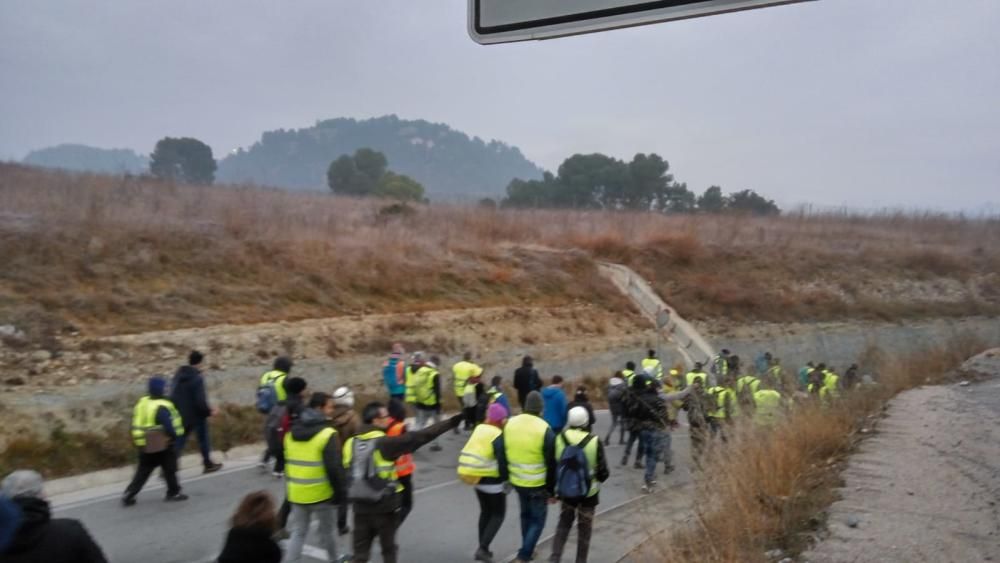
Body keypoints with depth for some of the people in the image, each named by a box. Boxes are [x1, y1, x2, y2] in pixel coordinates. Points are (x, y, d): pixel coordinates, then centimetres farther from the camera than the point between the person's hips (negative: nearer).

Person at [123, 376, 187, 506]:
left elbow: (136, 424, 12)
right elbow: (170, 427, -22)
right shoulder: (161, 407, -21)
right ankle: (174, 492, 21)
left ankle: (129, 494, 6)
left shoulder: (142, 403, 5)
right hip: (163, 446, -7)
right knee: (170, 469, 11)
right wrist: (174, 435, -2)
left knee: (142, 472, 13)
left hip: (145, 446, 7)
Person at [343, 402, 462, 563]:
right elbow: (417, 437, -18)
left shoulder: (350, 443, 1)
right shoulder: (385, 443, -16)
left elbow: (347, 470, 7)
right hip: (383, 505, -5)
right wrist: (449, 423, -16)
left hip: (360, 504, 5)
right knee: (388, 548, 16)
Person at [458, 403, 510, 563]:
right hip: (492, 480, -7)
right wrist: (506, 479, -9)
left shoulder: (479, 429, 3)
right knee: (498, 514, 8)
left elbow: (472, 453, 9)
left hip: (477, 477, 7)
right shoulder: (498, 436, -19)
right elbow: (502, 462, -21)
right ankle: (483, 548, -1)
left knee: (485, 512, 22)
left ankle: (482, 548, 24)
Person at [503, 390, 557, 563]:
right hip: (537, 484, -5)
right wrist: (552, 489, -4)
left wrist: (507, 476, 20)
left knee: (525, 515, 25)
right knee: (537, 520, 9)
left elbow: (504, 453, 8)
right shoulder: (544, 429, -18)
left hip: (517, 481, 5)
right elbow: (551, 464, -13)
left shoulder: (510, 424, -3)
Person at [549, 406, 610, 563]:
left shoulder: (559, 439, -12)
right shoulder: (594, 441, -19)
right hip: (588, 492, -2)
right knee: (584, 528, 16)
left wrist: (553, 489, 12)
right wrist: (597, 479, 9)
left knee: (564, 522, 22)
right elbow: (603, 471, -14)